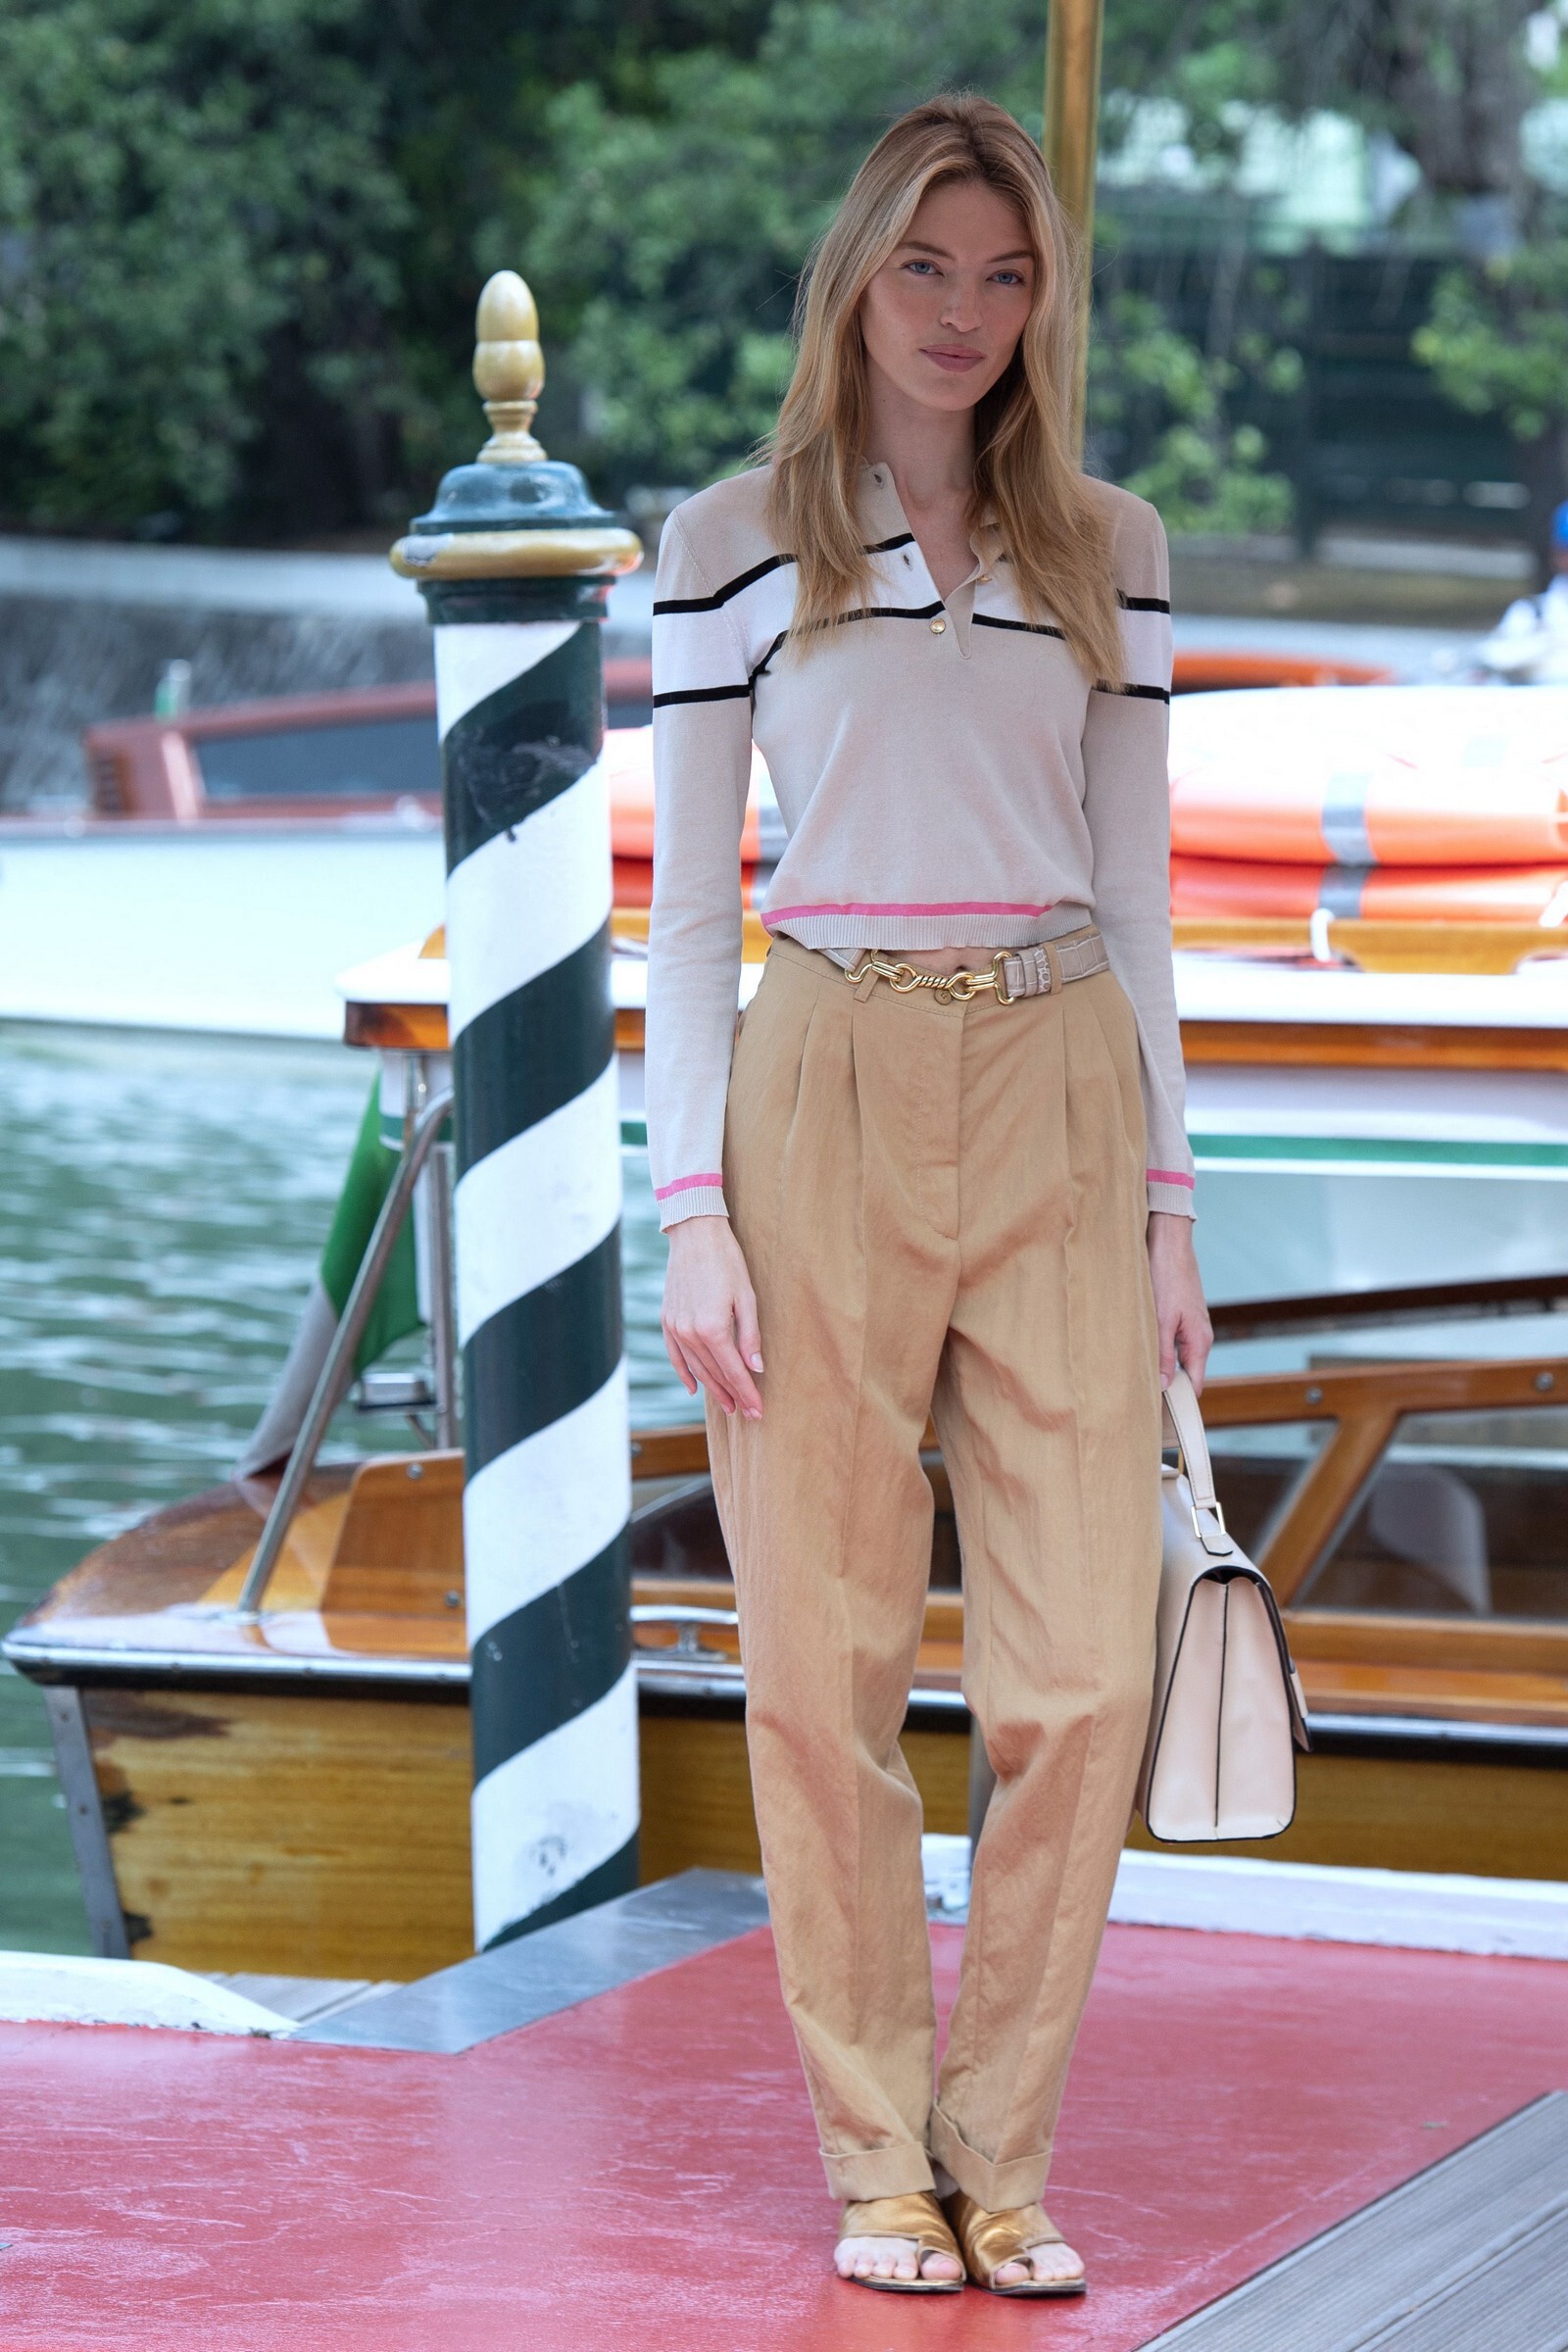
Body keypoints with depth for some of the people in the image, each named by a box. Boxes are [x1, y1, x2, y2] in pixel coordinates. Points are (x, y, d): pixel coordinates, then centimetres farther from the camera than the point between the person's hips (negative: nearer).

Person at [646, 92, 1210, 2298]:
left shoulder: (1108, 548, 12)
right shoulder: (730, 542, 5)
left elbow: (1134, 893, 15)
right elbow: (688, 906, 4)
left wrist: (1167, 1201, 9)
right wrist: (696, 1210, -4)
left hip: (1062, 1113, 2)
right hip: (828, 1095, -2)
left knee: (1085, 1669, -4)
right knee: (829, 1661, 0)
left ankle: (1003, 2155, 9)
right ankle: (881, 2162, 11)